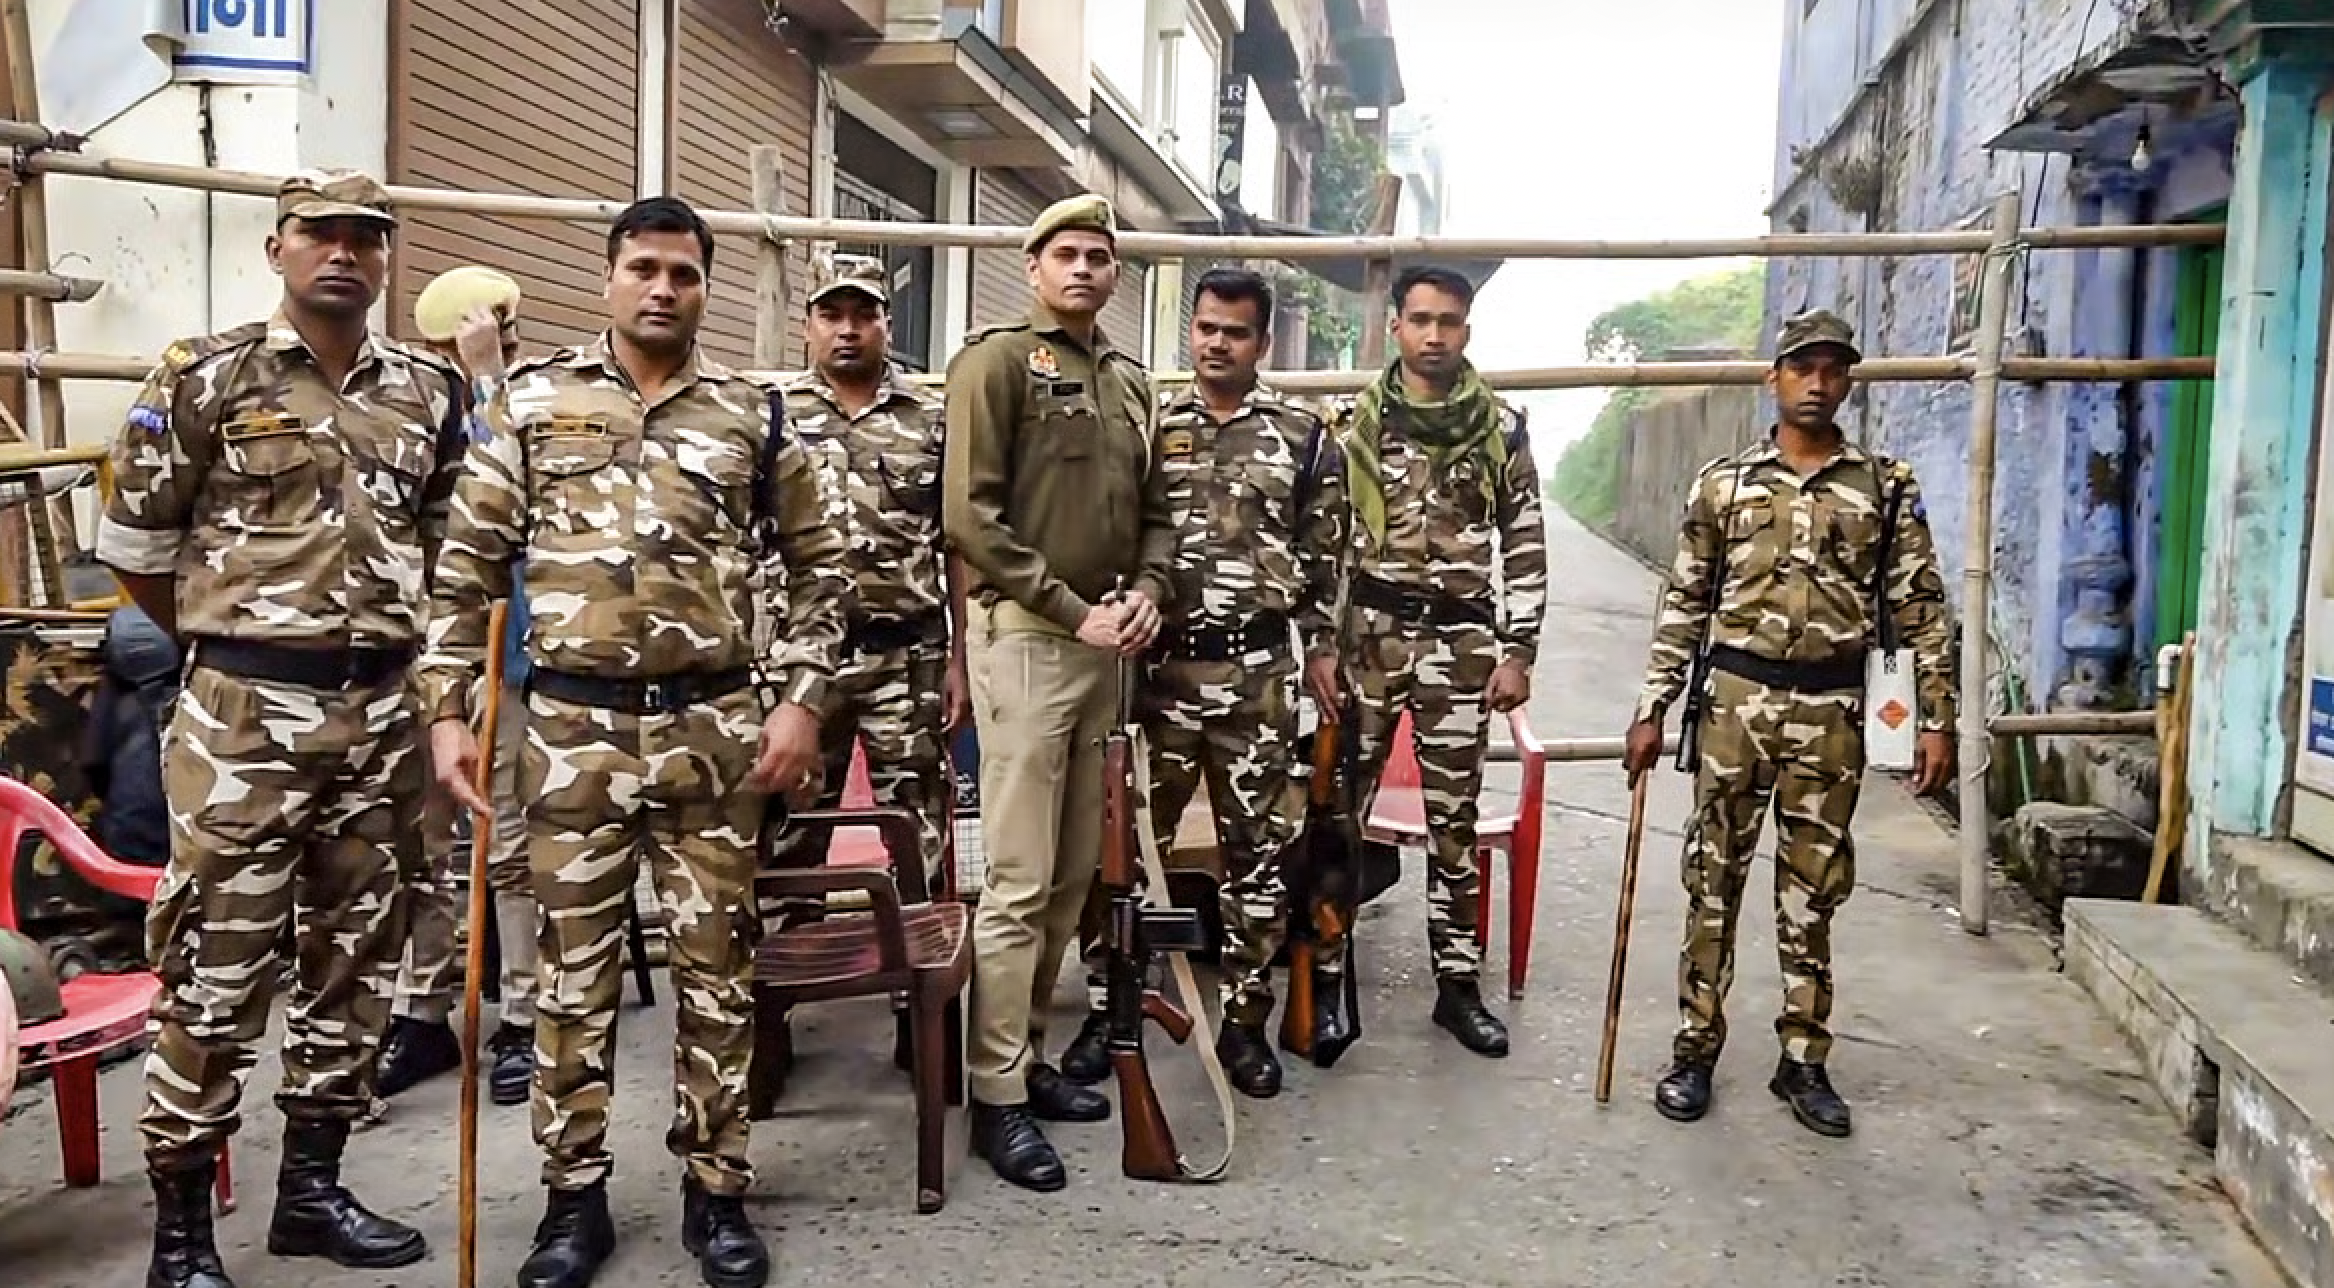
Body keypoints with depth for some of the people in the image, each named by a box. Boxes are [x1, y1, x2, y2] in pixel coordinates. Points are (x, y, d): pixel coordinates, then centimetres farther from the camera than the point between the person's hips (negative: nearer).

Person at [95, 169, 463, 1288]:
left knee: (354, 961, 11)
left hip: (384, 716, 4)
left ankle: (312, 1189, 27)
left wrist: (380, 641, 13)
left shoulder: (428, 392, 8)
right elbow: (133, 550, 2)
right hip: (243, 718, -4)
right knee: (215, 971, -1)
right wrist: (237, 644, 10)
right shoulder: (205, 379, -3)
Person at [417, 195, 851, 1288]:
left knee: (717, 965, 7)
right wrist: (448, 710, 0)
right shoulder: (531, 399, 4)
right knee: (574, 967, 8)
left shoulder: (753, 415, 5)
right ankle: (574, 1197, 23)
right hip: (573, 726, 0)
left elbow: (820, 570, 9)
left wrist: (799, 698, -1)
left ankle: (717, 1190, 22)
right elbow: (467, 569, 5)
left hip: (714, 729, 1)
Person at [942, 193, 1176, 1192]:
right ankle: (998, 1094, 5)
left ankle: (1026, 1055, 25)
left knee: (1074, 874, 12)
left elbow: (1153, 507, 21)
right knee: (1019, 880, -5)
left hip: (1103, 647, 8)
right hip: (1025, 637, -7)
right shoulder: (997, 361, -6)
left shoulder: (1129, 380, 17)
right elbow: (970, 515, -14)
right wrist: (1075, 612, -15)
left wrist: (1147, 592, 1)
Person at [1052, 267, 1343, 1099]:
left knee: (1258, 849, 6)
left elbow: (1322, 556, 7)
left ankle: (1245, 1020, 19)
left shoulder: (1303, 436, 5)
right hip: (1156, 664, 1)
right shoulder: (1147, 425, 6)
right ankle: (1110, 1007, 20)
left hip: (1258, 672, 0)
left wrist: (1321, 650, 3)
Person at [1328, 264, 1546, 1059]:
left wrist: (1517, 653, 0)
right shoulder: (1355, 421, 3)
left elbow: (1525, 548, 6)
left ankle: (1458, 984, 19)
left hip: (1461, 641, 1)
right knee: (1339, 807, 1)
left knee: (1454, 816, 8)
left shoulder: (1502, 428, 5)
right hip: (1368, 632, 0)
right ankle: (1323, 972, 13)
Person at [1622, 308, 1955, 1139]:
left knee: (1812, 890, 8)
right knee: (1714, 880, 5)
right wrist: (1652, 708, 2)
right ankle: (1695, 1049, 16)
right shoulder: (1723, 483, 5)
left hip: (1830, 711, 0)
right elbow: (1684, 605, 6)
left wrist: (1937, 719, -2)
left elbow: (1921, 609, 4)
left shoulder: (1886, 487, 4)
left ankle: (1803, 1061, 19)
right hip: (1735, 698, 0)